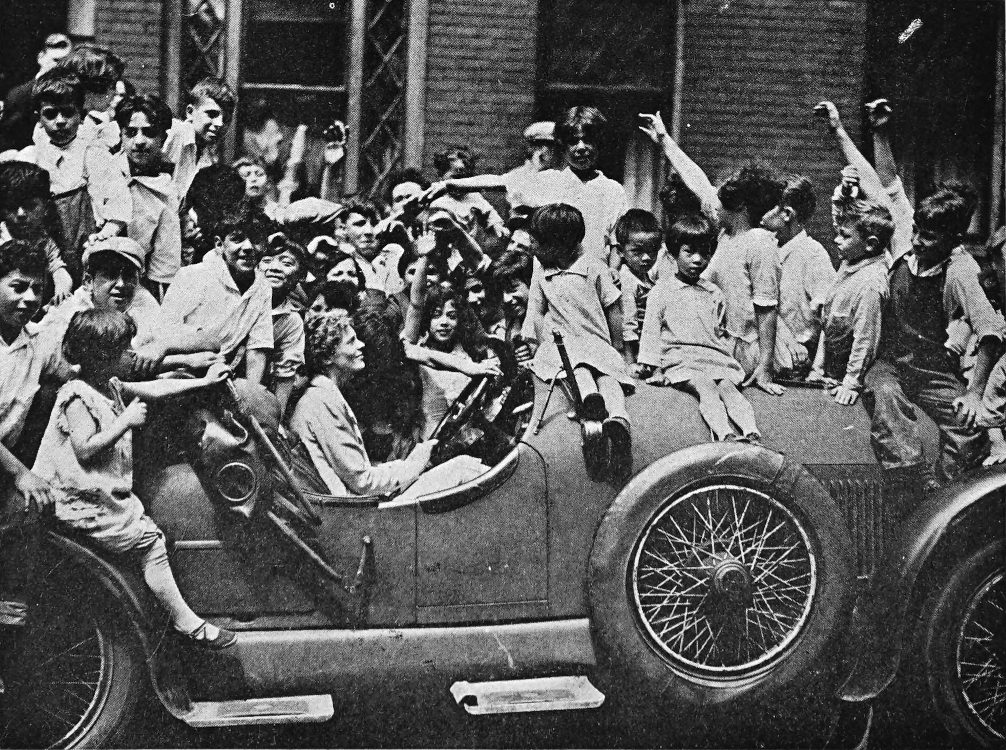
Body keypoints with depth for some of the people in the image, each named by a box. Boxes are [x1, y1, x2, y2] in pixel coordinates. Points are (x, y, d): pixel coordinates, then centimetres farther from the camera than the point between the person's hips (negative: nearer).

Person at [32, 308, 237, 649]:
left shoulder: (109, 386, 11)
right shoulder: (78, 397, -17)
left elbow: (151, 389, 19)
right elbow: (84, 450, -24)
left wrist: (204, 381, 20)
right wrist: (126, 422, -19)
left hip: (108, 493, 10)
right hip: (85, 503, -10)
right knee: (150, 542, -11)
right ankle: (187, 623, -7)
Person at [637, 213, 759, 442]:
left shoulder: (714, 294, 20)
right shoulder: (663, 290, 9)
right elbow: (651, 329, 6)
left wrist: (729, 356, 11)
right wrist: (651, 365, -2)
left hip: (715, 356, 4)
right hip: (679, 358, -4)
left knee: (728, 386, -26)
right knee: (705, 386, -32)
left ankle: (752, 434, -45)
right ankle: (724, 434, -53)